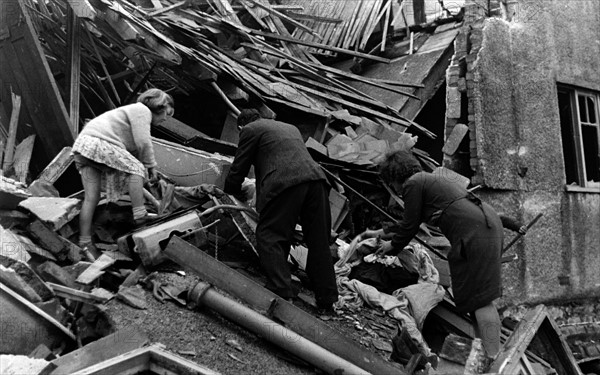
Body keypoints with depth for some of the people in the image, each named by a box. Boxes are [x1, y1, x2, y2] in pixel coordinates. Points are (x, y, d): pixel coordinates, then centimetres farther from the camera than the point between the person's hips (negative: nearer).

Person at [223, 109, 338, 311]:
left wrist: (228, 193, 32)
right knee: (318, 240, 12)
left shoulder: (250, 130, 14)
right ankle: (326, 298, 18)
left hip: (284, 182, -7)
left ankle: (281, 292, -6)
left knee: (269, 237, 3)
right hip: (316, 178, 7)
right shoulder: (290, 127, 35)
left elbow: (238, 169, 13)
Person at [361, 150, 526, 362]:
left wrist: (393, 246, 18)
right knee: (480, 295, 16)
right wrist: (380, 232, 44)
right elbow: (410, 221, 36)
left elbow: (410, 227, 1)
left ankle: (494, 359, -6)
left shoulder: (413, 184, -3)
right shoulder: (426, 181, 27)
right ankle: (485, 349, 25)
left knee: (480, 298, -8)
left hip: (474, 231, -10)